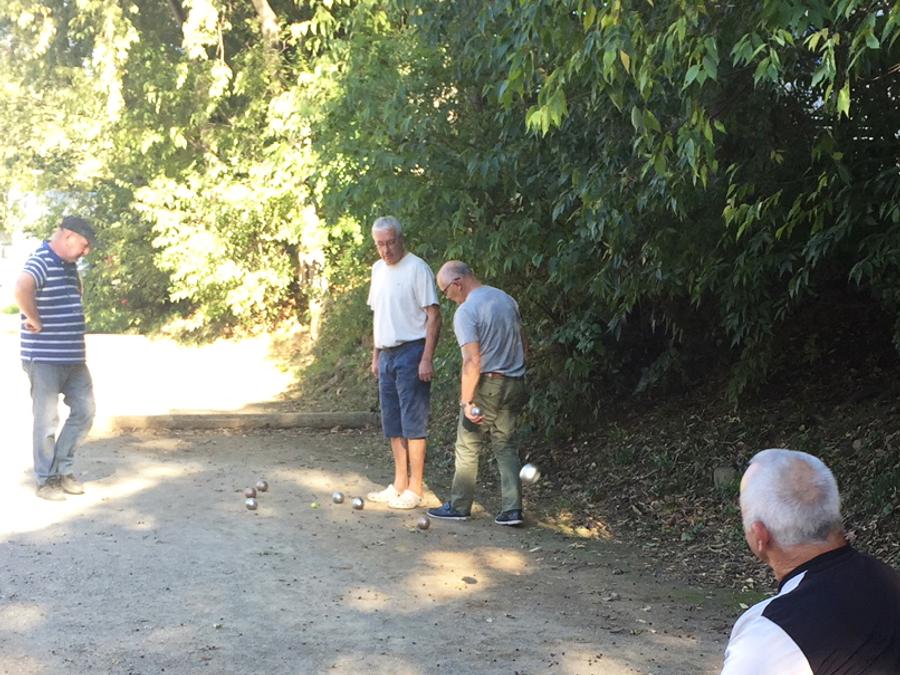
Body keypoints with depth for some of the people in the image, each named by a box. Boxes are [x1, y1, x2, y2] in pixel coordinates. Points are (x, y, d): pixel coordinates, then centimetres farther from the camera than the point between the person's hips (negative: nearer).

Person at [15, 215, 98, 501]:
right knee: (47, 421, 1)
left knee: (84, 412, 11)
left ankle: (63, 468, 25)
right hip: (45, 359, -9)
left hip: (74, 358, 9)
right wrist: (35, 321, -24)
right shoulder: (42, 261, -16)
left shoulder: (68, 264, 12)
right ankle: (46, 480, 13)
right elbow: (21, 288, -38)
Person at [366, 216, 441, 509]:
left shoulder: (417, 268, -10)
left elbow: (433, 316, -13)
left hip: (411, 352, -8)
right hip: (387, 354, 8)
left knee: (413, 422, -5)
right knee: (392, 424, 12)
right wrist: (375, 355, 18)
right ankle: (399, 484, 21)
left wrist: (427, 359, -19)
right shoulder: (378, 269, 14)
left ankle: (415, 489, 0)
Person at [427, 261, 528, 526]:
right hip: (515, 384, 7)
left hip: (487, 385, -7)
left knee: (468, 448, 7)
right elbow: (522, 344, 17)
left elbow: (473, 362, -22)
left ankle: (459, 506, 16)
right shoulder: (507, 299, 9)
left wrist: (467, 401, -19)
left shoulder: (466, 312, -16)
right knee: (505, 446, 12)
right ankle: (512, 509, 7)